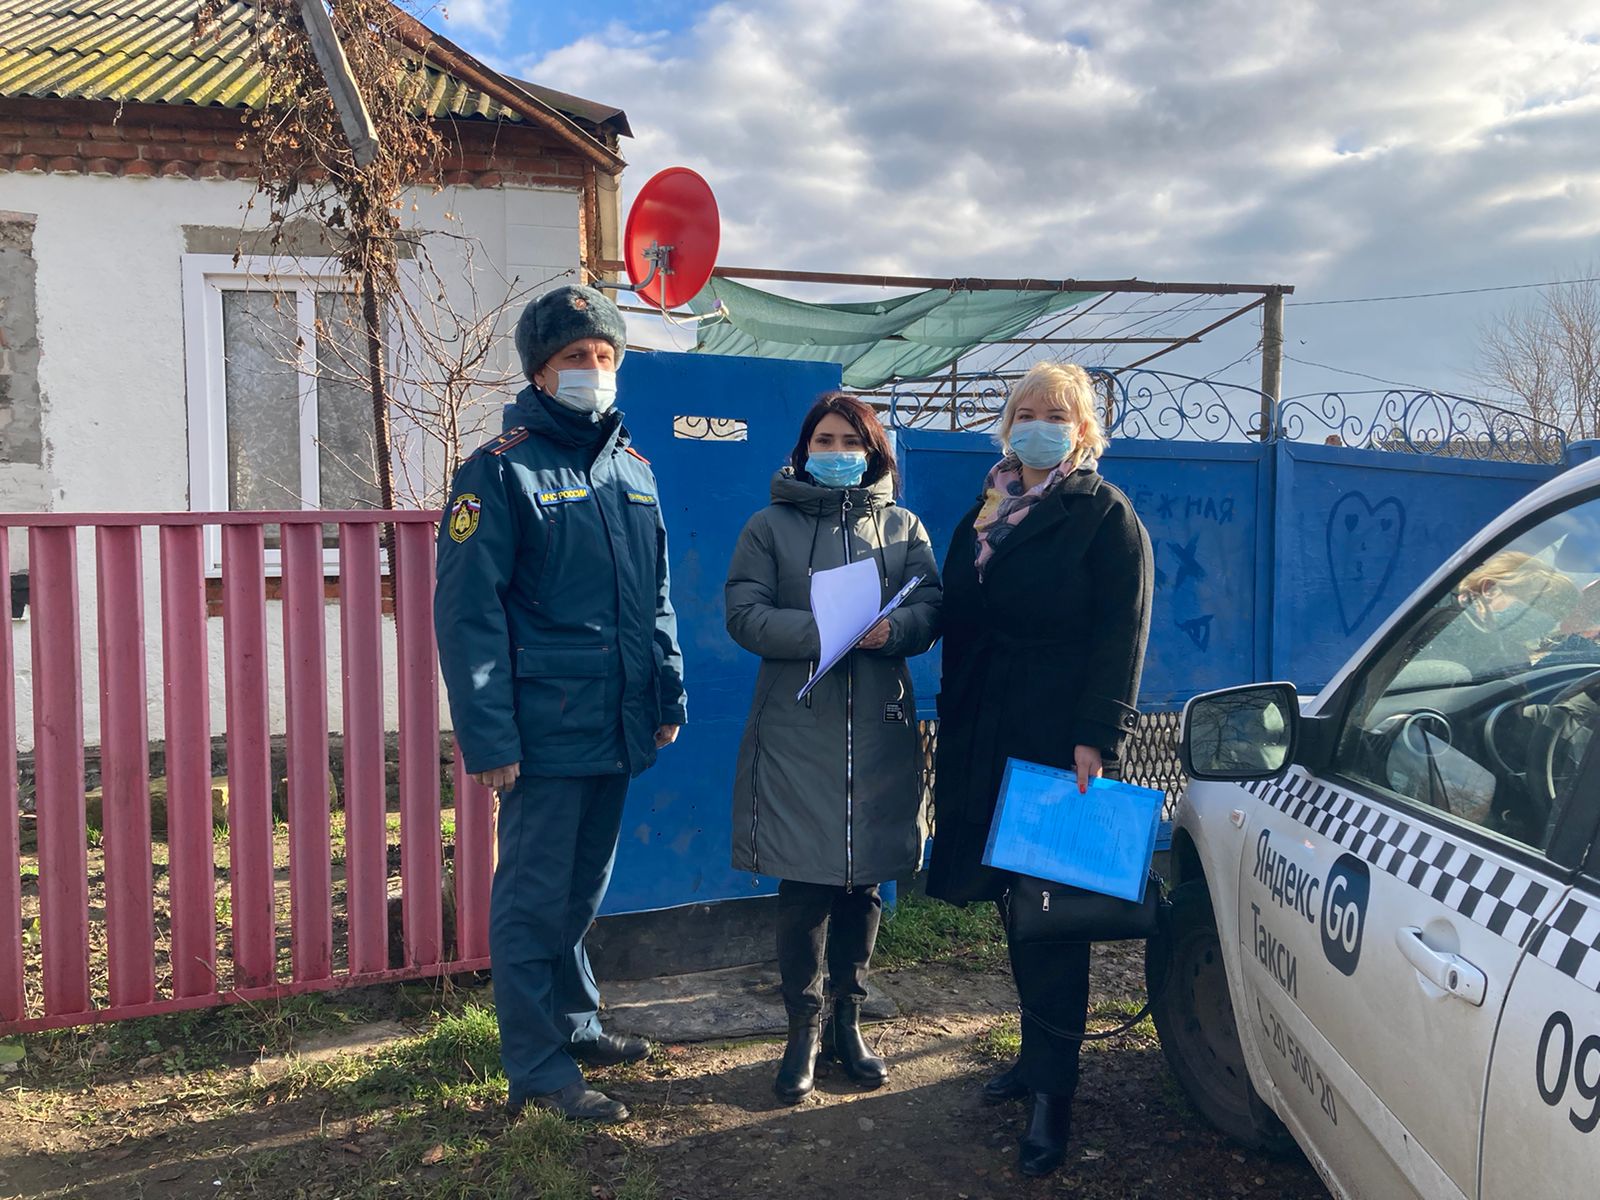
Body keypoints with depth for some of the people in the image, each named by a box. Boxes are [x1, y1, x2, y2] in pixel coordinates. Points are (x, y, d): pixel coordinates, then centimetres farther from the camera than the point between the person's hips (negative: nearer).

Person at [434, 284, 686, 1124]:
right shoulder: (501, 471, -9)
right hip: (546, 731, -7)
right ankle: (539, 1067, 16)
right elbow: (467, 612, -14)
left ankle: (574, 1022, 37)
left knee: (584, 887, 20)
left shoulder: (631, 469, 12)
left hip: (616, 729, 7)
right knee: (534, 896, 4)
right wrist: (488, 738, -17)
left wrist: (667, 694, 14)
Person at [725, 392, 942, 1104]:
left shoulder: (903, 528, 13)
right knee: (803, 886, -1)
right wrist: (821, 630, -19)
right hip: (797, 732, -2)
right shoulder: (771, 526, 6)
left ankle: (847, 1021, 26)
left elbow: (931, 610, 3)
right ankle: (804, 1030, 15)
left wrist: (889, 629, -19)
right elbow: (744, 613, -5)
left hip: (880, 731, 3)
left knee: (864, 884, 9)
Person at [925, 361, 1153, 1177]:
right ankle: (1040, 1052, 25)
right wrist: (955, 723, 11)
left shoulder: (1106, 515, -2)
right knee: (1016, 895, 11)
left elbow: (1121, 633, -10)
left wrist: (1094, 736, -18)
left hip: (1059, 736, -6)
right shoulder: (986, 512, 15)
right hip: (985, 734, 6)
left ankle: (1053, 1087, 2)